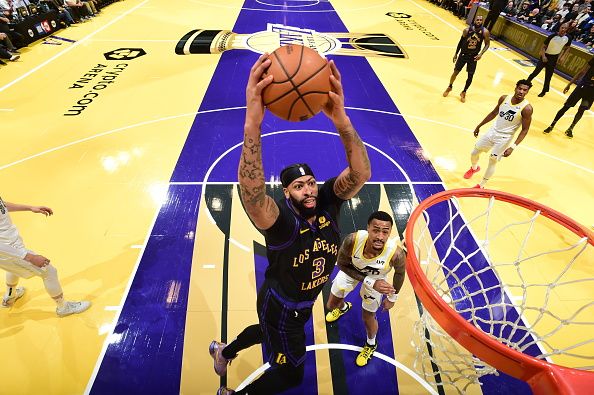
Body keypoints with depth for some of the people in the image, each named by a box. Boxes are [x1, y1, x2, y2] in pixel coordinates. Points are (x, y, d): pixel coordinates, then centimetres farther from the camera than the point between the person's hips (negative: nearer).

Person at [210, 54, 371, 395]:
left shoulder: (328, 201, -21)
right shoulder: (282, 221, -36)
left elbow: (361, 173, -38)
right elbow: (251, 194, -58)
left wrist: (341, 120, -56)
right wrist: (253, 124, -71)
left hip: (304, 302, 6)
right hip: (281, 305, -6)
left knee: (268, 332, 34)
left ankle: (224, 351, 65)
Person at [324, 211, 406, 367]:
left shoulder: (396, 252, -40)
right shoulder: (353, 240, -41)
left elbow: (400, 273, -16)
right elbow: (342, 264, -21)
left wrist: (392, 297, -2)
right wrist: (370, 282, -30)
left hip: (377, 279, -1)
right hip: (351, 270, 2)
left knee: (368, 318, 13)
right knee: (331, 306, 18)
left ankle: (371, 345, 50)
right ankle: (343, 307, 58)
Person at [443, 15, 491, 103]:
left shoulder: (485, 32, -12)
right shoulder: (467, 30, -12)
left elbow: (487, 44, -3)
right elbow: (461, 42, 1)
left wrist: (481, 54, -19)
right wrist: (456, 54, 3)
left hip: (473, 57, 0)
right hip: (463, 54, 0)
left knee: (470, 76, 4)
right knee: (456, 72, 5)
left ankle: (463, 92, 23)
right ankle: (449, 87, 31)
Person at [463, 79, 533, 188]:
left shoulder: (526, 108, -19)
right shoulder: (504, 98, -6)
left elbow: (525, 130, -15)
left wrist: (513, 147, -22)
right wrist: (479, 126, 15)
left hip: (504, 138, -5)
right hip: (493, 131, 5)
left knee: (493, 161, -1)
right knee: (474, 153, 13)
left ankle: (481, 185, 17)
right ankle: (474, 168, 47)